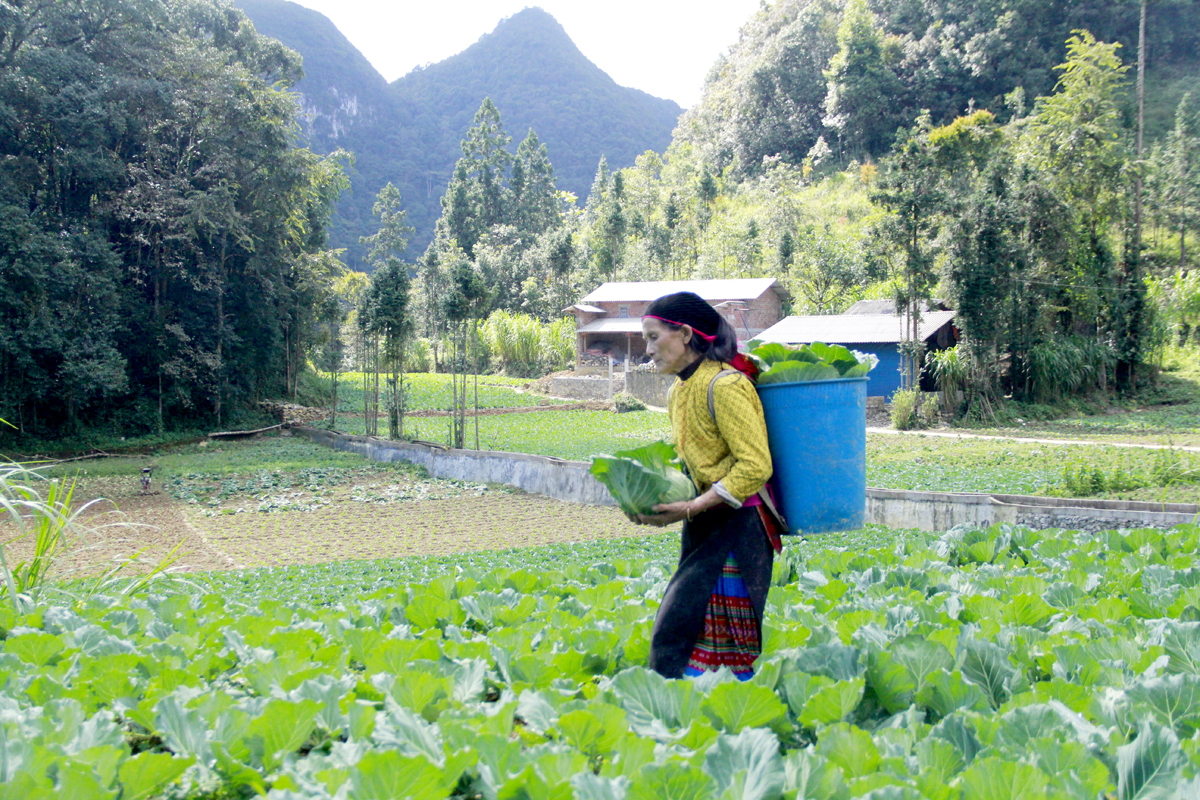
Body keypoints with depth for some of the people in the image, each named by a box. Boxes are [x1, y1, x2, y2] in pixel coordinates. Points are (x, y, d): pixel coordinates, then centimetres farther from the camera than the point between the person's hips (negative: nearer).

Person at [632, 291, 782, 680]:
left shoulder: (724, 385, -15)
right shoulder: (679, 391, 14)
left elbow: (755, 467, -19)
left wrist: (691, 508, -20)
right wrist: (657, 501, 5)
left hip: (737, 525, -9)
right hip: (705, 529, 9)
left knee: (675, 633, -10)